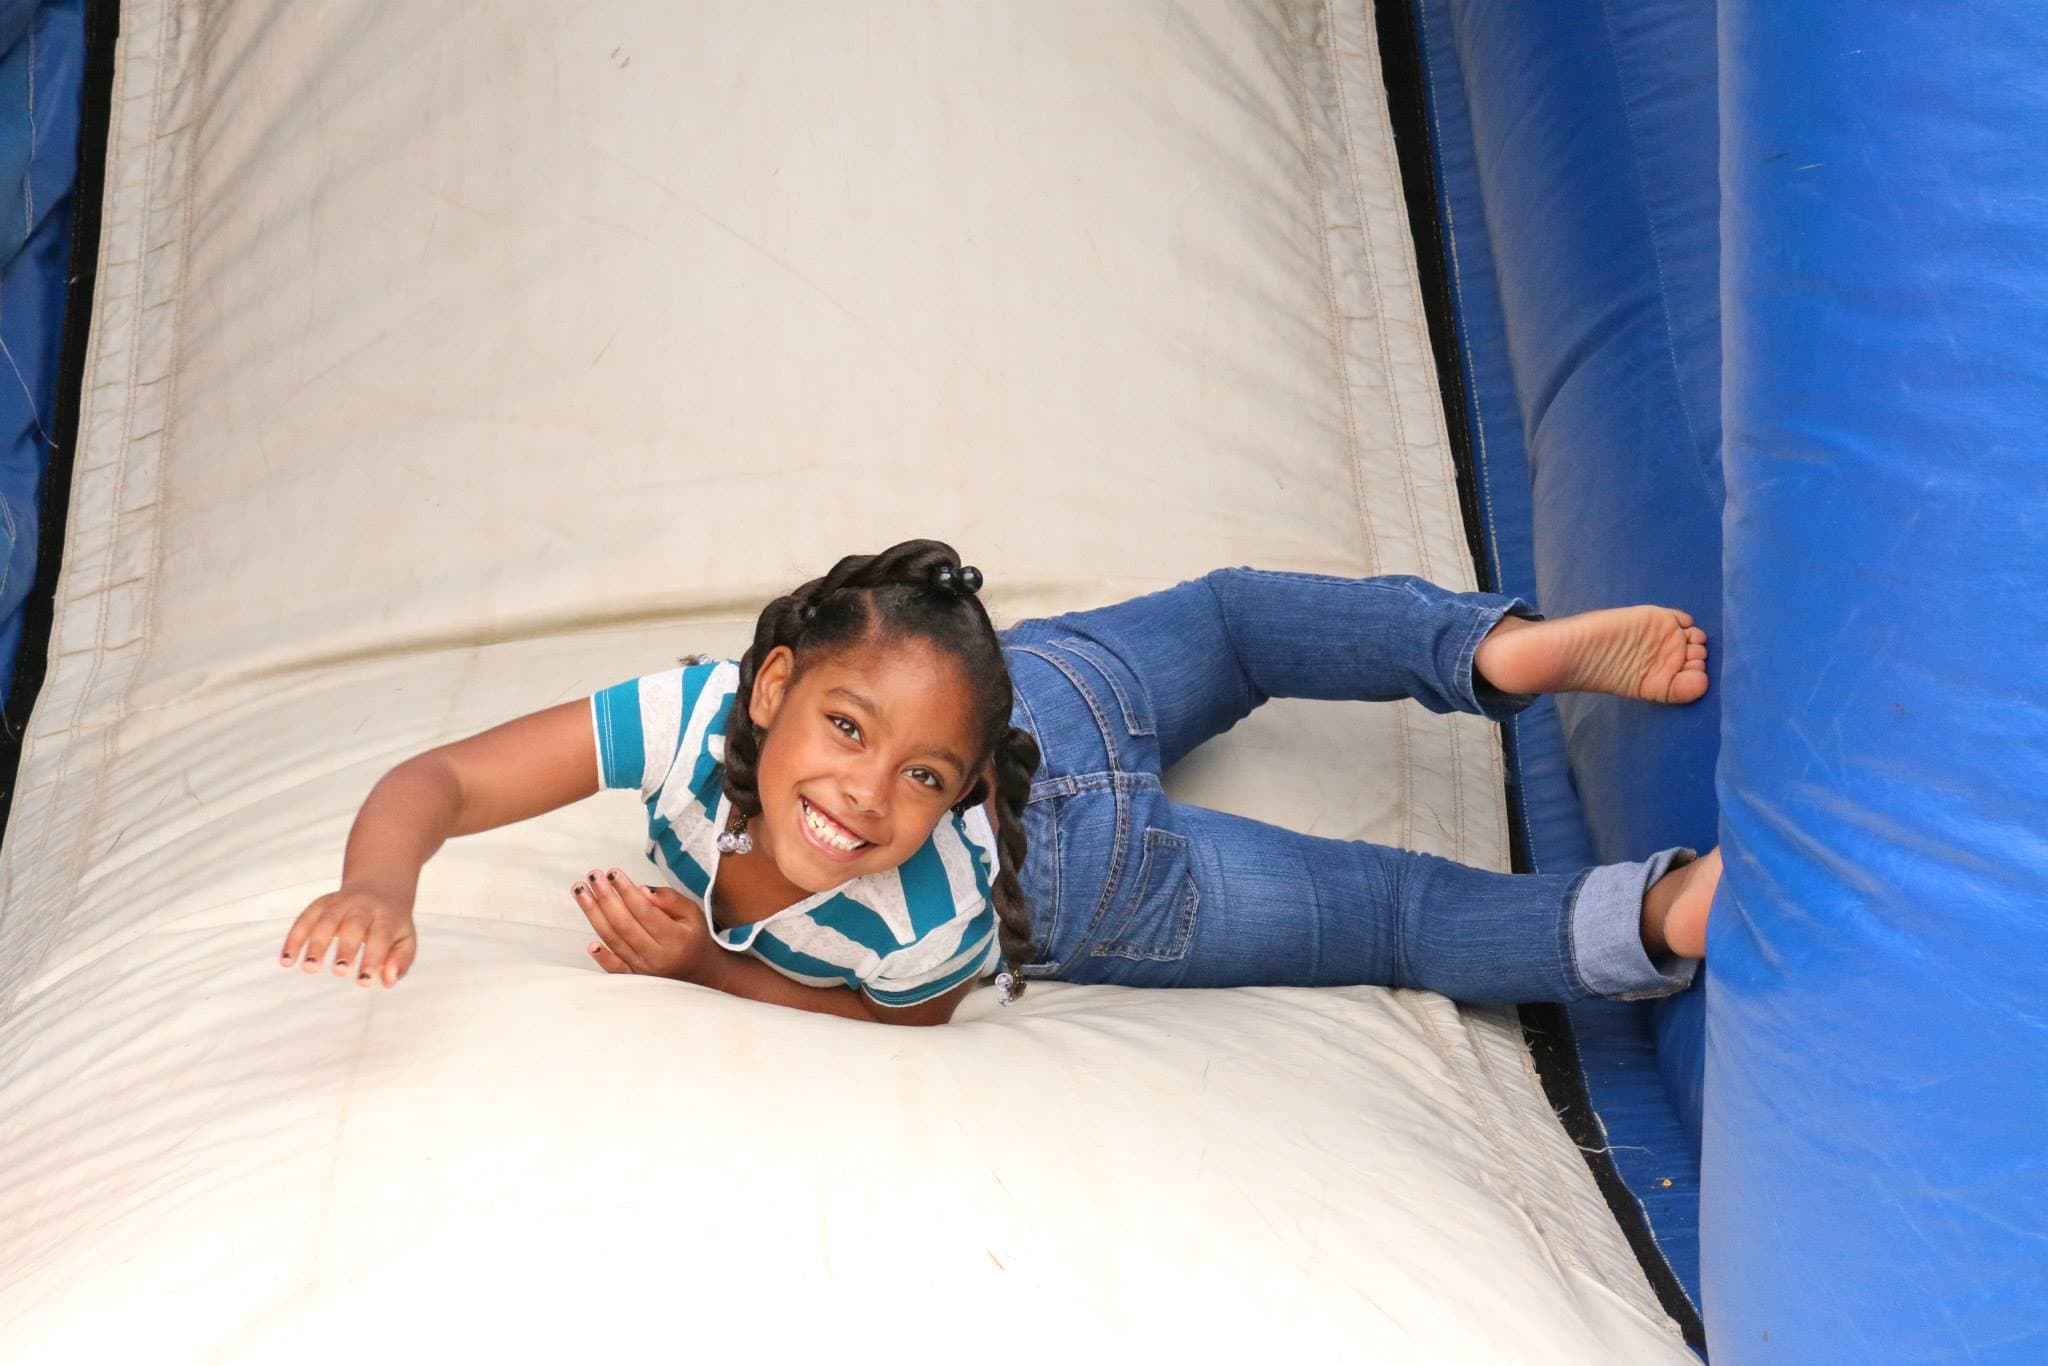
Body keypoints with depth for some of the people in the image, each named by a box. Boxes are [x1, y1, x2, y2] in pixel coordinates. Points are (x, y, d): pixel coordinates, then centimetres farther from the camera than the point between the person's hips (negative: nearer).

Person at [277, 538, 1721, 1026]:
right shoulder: (691, 715, -39)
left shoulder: (928, 923, -44)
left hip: (1081, 862, -5)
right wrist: (380, 885, -55)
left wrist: (704, 964, -29)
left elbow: (909, 1014, -18)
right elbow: (438, 780, -33)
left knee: (1394, 918, 10)